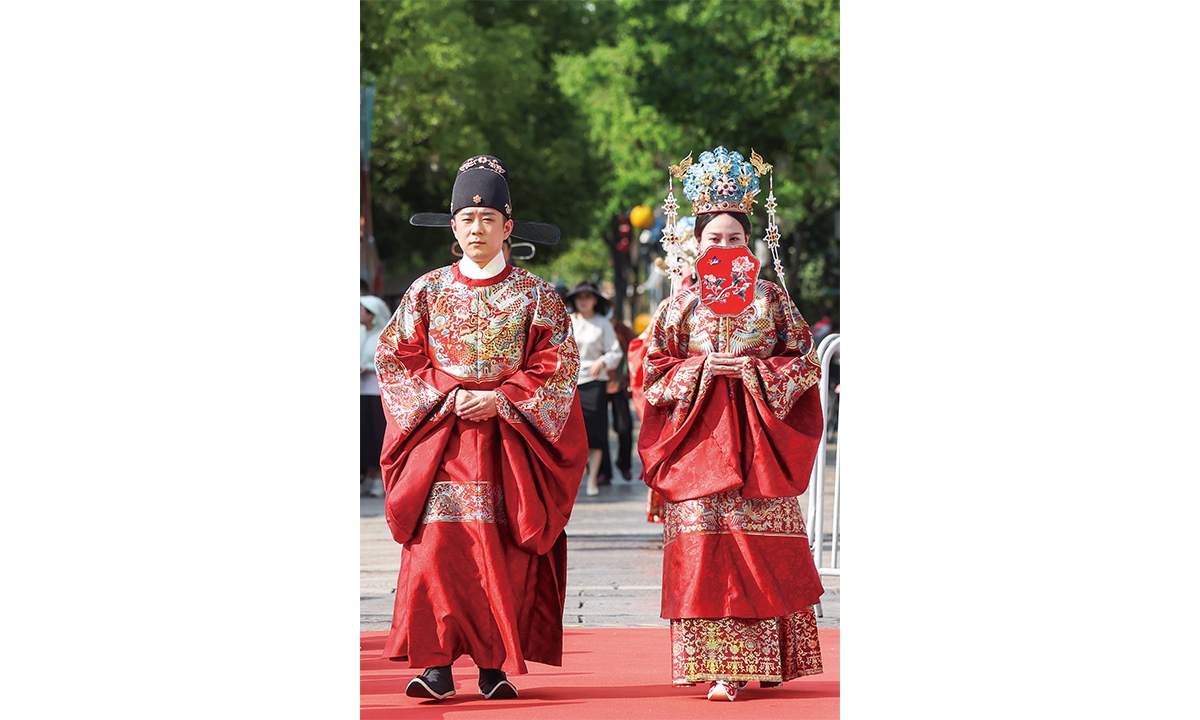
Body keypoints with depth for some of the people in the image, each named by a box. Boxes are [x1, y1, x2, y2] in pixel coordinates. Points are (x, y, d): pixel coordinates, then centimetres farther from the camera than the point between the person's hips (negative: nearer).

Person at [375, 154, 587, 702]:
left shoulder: (534, 295, 5)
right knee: (437, 544, -11)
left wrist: (502, 399, -11)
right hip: (440, 437, 1)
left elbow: (559, 365, 1)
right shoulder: (427, 292, 8)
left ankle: (496, 666, 0)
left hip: (511, 440, -1)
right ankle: (436, 664, -10)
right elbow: (393, 359, 7)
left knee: (506, 551, -6)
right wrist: (447, 395, -6)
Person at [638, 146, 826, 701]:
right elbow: (655, 368, 6)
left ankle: (768, 659, 7)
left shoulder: (771, 298, 7)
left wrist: (755, 370, -9)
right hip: (699, 437, 0)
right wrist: (702, 369, -9)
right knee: (708, 547, -6)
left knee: (765, 549, -2)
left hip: (760, 435, 0)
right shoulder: (682, 304, 7)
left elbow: (804, 360, 5)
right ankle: (721, 668, -4)